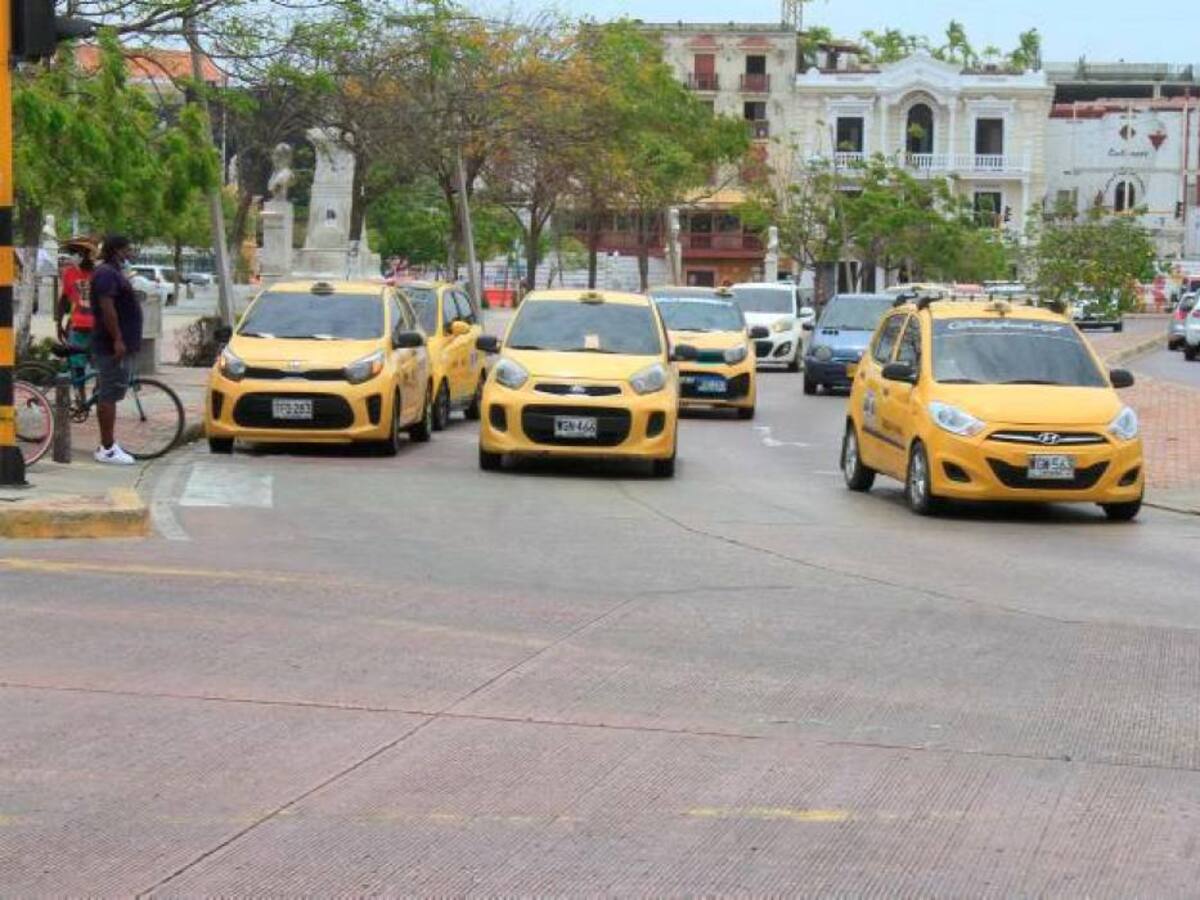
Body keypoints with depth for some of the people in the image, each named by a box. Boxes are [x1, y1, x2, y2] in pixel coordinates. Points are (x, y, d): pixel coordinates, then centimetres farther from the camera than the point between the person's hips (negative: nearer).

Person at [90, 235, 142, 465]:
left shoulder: (115, 273, 19)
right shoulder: (106, 274, -14)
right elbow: (107, 308, -23)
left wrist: (128, 341, 25)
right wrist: (117, 339, -26)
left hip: (121, 345, 11)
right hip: (112, 346, -11)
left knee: (108, 396, 13)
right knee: (108, 396, -9)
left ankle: (108, 444, 17)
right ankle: (107, 449, -8)